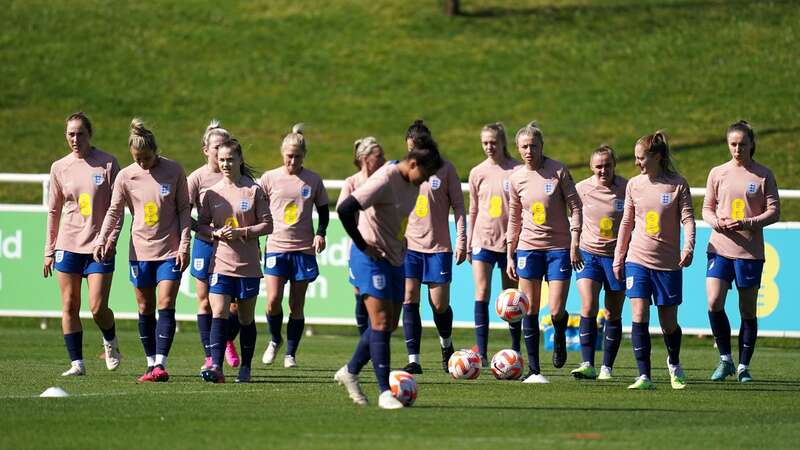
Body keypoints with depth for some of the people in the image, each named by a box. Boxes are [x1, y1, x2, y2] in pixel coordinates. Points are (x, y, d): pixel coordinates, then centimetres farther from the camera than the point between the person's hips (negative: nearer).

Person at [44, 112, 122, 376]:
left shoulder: (107, 164, -3)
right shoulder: (60, 168, 6)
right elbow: (53, 211, 13)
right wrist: (49, 251, 12)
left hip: (99, 246, -3)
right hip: (68, 245, 3)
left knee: (98, 308, -8)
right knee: (69, 307, 1)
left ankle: (110, 342, 22)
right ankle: (76, 363, 8)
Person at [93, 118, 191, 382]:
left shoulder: (174, 171, -4)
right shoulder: (125, 176, -1)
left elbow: (184, 210, 1)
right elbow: (114, 212, 6)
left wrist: (184, 246, -4)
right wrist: (102, 240, -6)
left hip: (170, 250, -2)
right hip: (140, 250, 2)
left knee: (166, 306, -11)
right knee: (145, 310, 6)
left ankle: (161, 365, -16)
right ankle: (151, 364, 14)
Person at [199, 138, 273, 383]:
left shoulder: (254, 190, -2)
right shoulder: (212, 193, 5)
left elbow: (267, 224, -2)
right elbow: (201, 225, 10)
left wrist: (242, 232, -15)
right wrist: (217, 232, -10)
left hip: (248, 264, -1)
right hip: (220, 262, 1)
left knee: (246, 318, 8)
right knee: (219, 314, -12)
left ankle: (246, 367, 19)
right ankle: (215, 366, -20)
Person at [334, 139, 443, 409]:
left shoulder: (413, 184, 8)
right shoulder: (385, 181, -20)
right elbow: (345, 210, -27)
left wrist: (400, 244, 14)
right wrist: (362, 245, -19)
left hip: (395, 259, 9)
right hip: (370, 258, -9)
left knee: (389, 325, 9)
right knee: (381, 323, -11)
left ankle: (350, 372, 26)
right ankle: (384, 392, -10)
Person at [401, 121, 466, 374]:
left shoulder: (445, 169, 0)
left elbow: (458, 206, 2)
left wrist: (461, 241, -4)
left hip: (438, 246, -2)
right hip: (409, 245, 2)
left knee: (439, 304, -1)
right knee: (409, 301, -9)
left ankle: (446, 345, 29)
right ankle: (413, 360, -7)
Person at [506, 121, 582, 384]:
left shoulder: (558, 171, -5)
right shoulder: (516, 178, 4)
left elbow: (575, 207, -2)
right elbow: (514, 219, 12)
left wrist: (574, 244, -9)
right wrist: (510, 255, 10)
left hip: (559, 247, -2)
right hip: (529, 248, 2)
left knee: (556, 312, -8)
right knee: (530, 312, 0)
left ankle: (559, 336, 28)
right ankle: (533, 370, 5)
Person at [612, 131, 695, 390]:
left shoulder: (677, 184, -3)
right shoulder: (634, 185, 6)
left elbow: (687, 218, -7)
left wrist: (688, 247, -24)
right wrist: (618, 258, 15)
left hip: (668, 262, -2)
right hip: (638, 259, 2)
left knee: (668, 322, 6)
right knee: (639, 317, -14)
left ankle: (674, 364, 36)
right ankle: (644, 377, -13)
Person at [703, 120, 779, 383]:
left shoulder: (763, 175, 1)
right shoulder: (717, 173, 7)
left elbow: (774, 212, 0)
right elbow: (707, 208, 12)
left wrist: (747, 223, -16)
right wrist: (716, 222, -10)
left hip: (750, 250, -1)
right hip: (720, 247, 1)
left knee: (748, 310, 3)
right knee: (714, 302, -15)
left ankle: (743, 367, 14)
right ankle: (725, 359, 2)